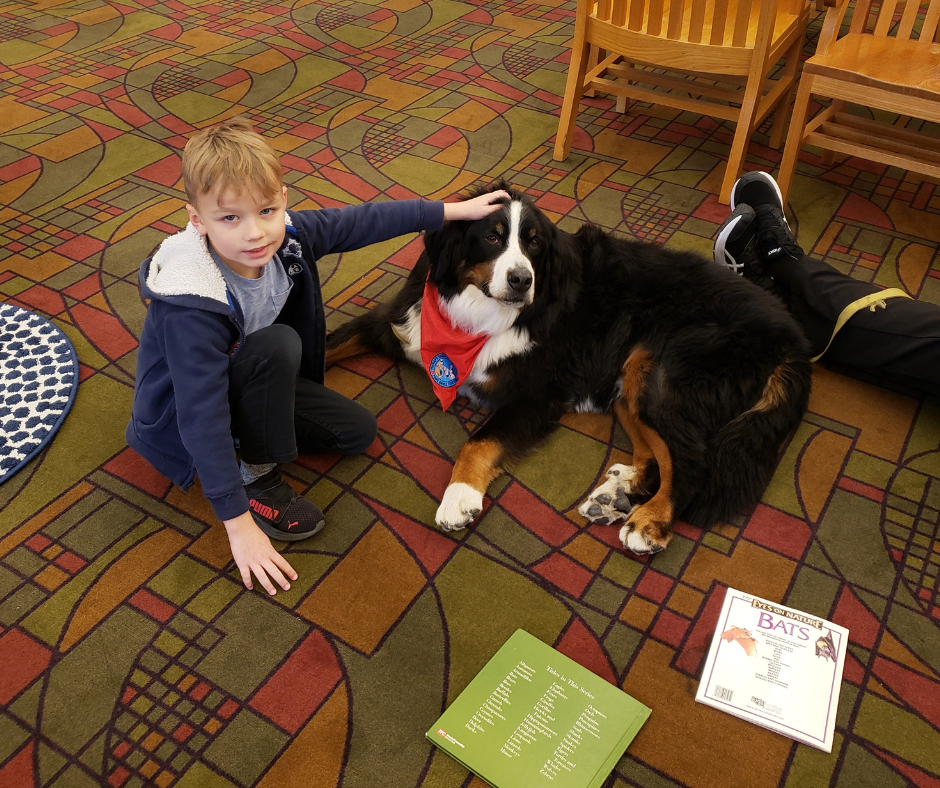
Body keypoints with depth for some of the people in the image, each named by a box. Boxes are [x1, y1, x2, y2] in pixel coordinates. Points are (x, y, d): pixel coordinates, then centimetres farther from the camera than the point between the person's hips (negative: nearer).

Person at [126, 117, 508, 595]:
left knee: (358, 431, 0)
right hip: (178, 418, -6)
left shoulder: (284, 235, -20)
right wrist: (238, 525, -36)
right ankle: (254, 473, -15)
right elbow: (201, 417, -38)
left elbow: (361, 223, -6)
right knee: (277, 345, -33)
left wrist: (456, 211, -1)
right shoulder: (192, 310, -38)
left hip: (245, 383, 7)